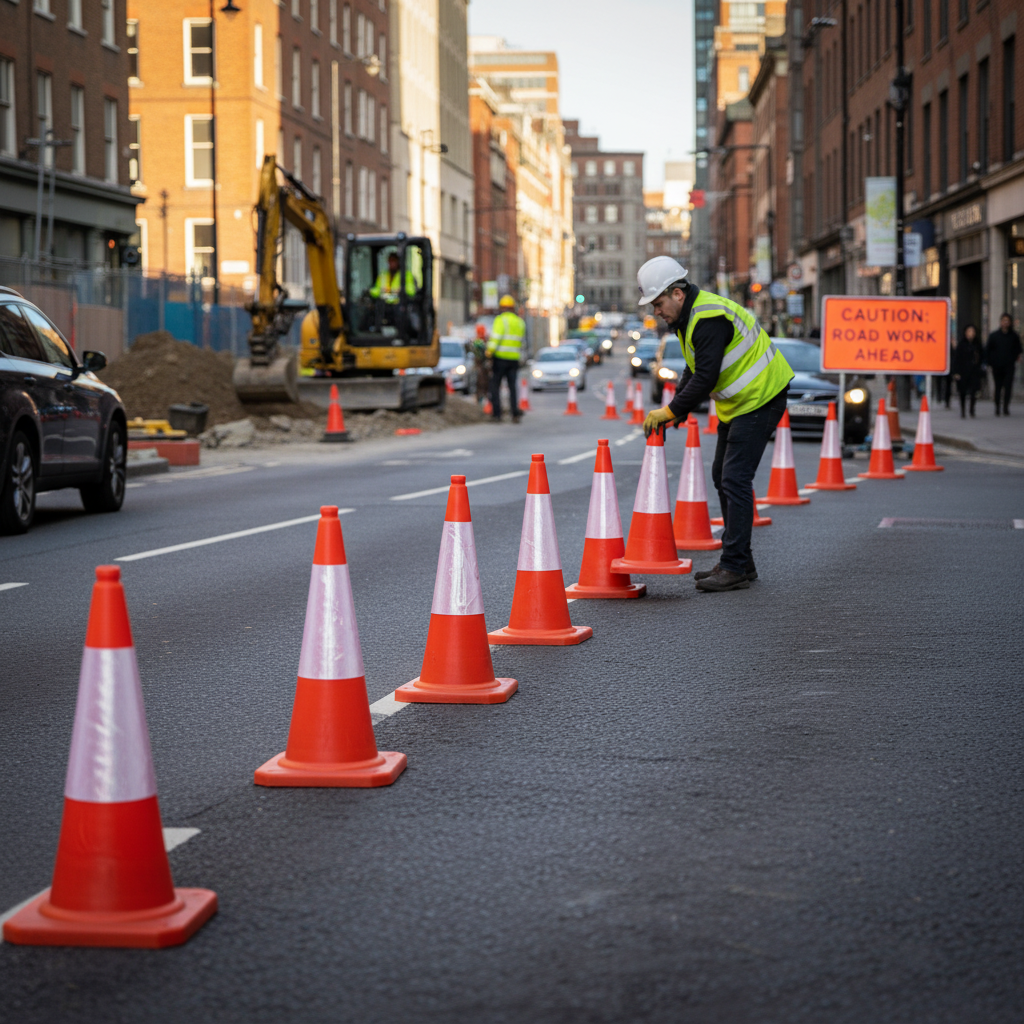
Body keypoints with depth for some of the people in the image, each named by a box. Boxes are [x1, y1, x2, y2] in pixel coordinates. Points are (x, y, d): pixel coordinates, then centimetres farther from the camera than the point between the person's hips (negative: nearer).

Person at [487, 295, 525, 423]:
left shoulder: (500, 320, -8)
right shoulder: (520, 322, 11)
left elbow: (496, 337, -18)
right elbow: (521, 341, 15)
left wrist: (490, 350, -17)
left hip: (500, 356, -5)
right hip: (514, 358, 5)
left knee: (495, 385, 4)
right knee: (512, 387, 6)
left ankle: (496, 413, -1)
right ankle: (516, 413, -4)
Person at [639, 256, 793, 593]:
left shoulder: (710, 318, -26)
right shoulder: (688, 316, 8)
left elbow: (706, 378, -28)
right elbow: (693, 370, 14)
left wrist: (671, 411, -20)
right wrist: (675, 409, 2)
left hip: (760, 399, -11)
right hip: (737, 401, 11)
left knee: (735, 479, -14)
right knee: (722, 476, 14)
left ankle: (735, 568, -12)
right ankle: (738, 561, 21)